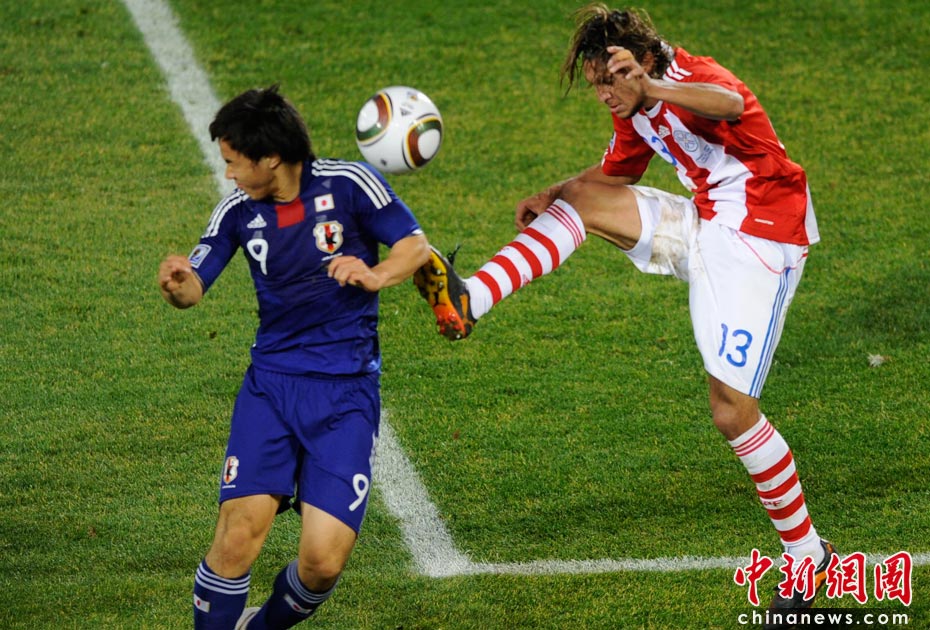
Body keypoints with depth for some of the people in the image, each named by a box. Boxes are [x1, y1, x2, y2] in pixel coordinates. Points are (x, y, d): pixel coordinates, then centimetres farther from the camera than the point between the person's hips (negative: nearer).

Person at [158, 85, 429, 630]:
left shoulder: (348, 184, -6)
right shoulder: (240, 210, 3)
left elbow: (416, 246, 0)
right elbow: (195, 286, 6)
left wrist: (374, 276, -21)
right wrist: (177, 286, -19)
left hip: (347, 390, -2)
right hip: (272, 382, 2)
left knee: (324, 560, -11)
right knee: (239, 538, -19)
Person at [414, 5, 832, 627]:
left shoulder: (693, 77, -21)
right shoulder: (637, 114, 6)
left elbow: (731, 105, -46)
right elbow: (614, 173, 26)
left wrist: (650, 89, -65)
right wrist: (553, 194, 5)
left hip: (759, 245, -9)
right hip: (702, 227, 9)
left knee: (734, 412, -10)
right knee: (583, 198, -3)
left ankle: (806, 550, 6)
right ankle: (470, 300, -17)